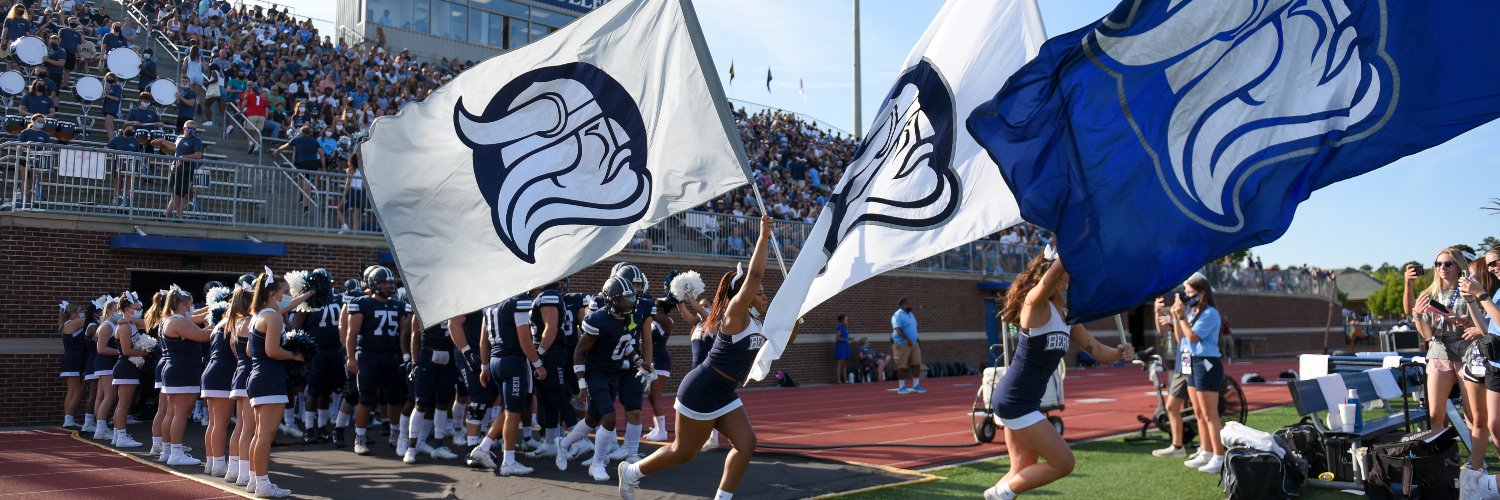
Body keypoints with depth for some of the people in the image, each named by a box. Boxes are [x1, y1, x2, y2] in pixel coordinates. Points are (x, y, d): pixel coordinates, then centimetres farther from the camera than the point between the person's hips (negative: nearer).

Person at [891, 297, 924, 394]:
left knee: (916, 364, 5)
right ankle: (901, 387, 6)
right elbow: (898, 329, -22)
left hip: (914, 344, 8)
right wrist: (907, 340, -31)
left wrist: (918, 341, 21)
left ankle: (916, 385, 14)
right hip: (902, 344, -8)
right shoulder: (898, 316, -11)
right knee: (902, 366, -2)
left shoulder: (911, 314, 17)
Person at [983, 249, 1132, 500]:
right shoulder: (1035, 303, -14)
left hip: (1023, 401, 9)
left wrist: (1119, 352, -8)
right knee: (1063, 462, -5)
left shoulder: (1067, 316, 11)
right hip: (1015, 400, -9)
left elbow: (1097, 351, 11)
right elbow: (1052, 275, -35)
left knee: (1023, 471, 15)